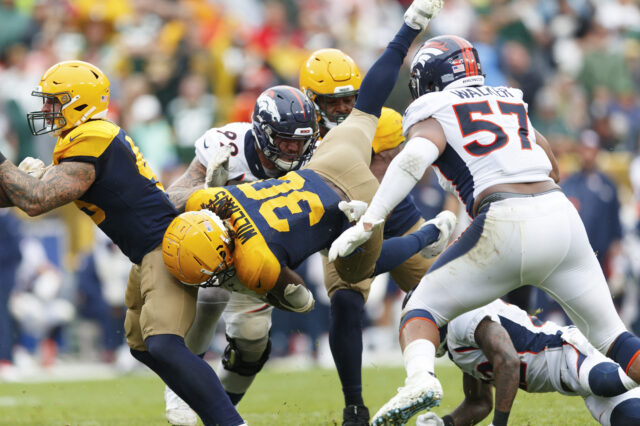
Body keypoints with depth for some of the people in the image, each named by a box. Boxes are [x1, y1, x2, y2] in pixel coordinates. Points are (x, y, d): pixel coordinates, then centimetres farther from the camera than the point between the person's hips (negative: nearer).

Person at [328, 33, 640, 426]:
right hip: (561, 215, 4)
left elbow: (415, 157, -12)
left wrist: (367, 224, -13)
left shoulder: (435, 114, 9)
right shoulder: (512, 103, 26)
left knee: (424, 307, 10)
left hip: (507, 227, -4)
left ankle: (421, 377, -19)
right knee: (608, 333, 17)